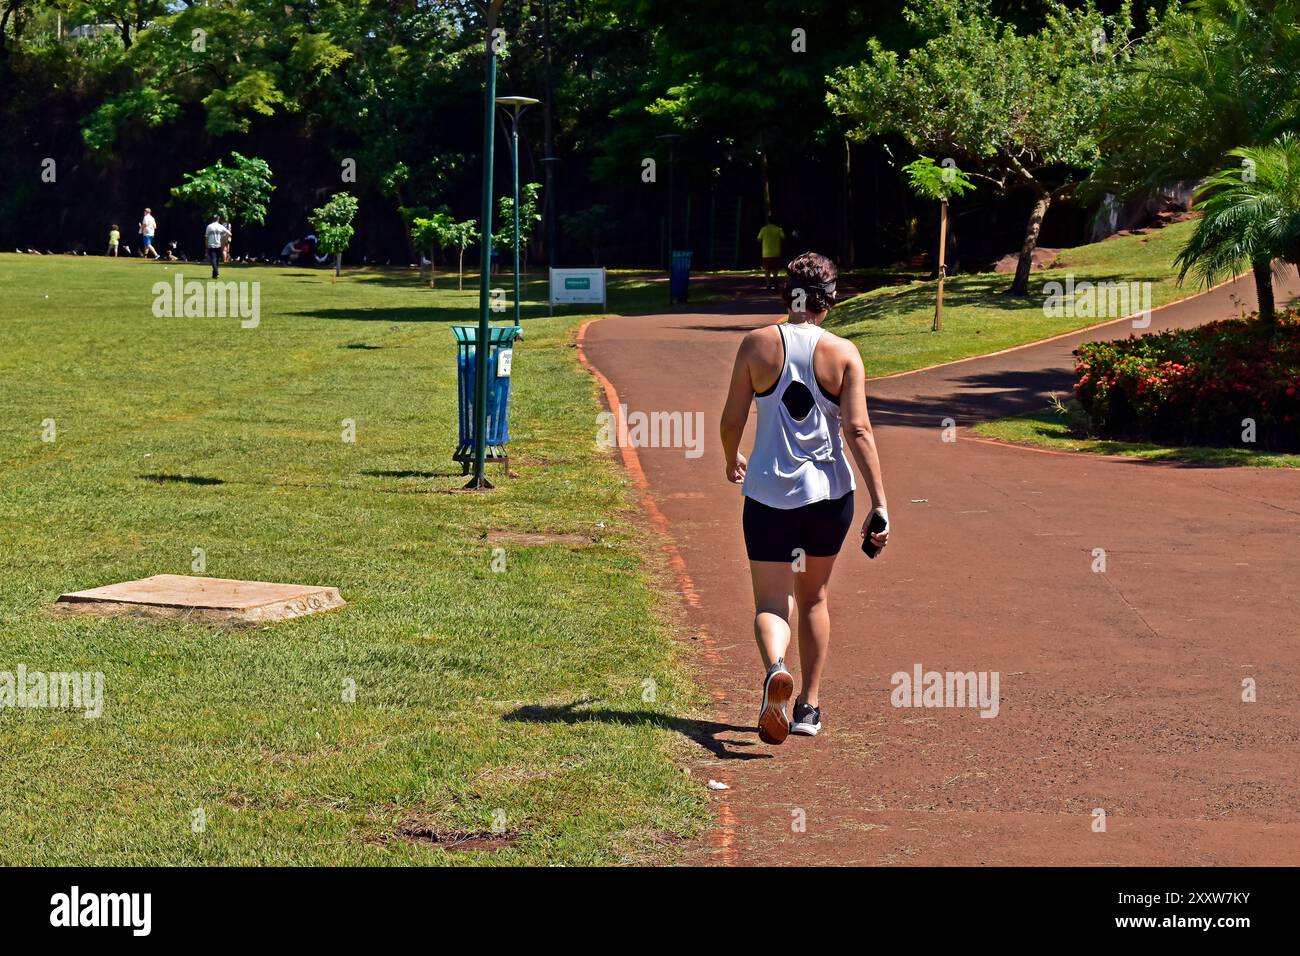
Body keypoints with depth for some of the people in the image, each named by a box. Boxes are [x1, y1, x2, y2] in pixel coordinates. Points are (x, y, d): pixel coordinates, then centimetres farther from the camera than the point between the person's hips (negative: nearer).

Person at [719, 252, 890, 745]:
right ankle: (809, 706, 24)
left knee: (771, 603, 2)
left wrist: (732, 460, 22)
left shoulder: (757, 344, -3)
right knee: (813, 597, 20)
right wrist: (880, 504, -9)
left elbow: (731, 420, 0)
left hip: (769, 493, -1)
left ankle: (775, 669, -30)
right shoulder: (843, 353, -4)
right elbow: (858, 431, -10)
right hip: (829, 492, 1)